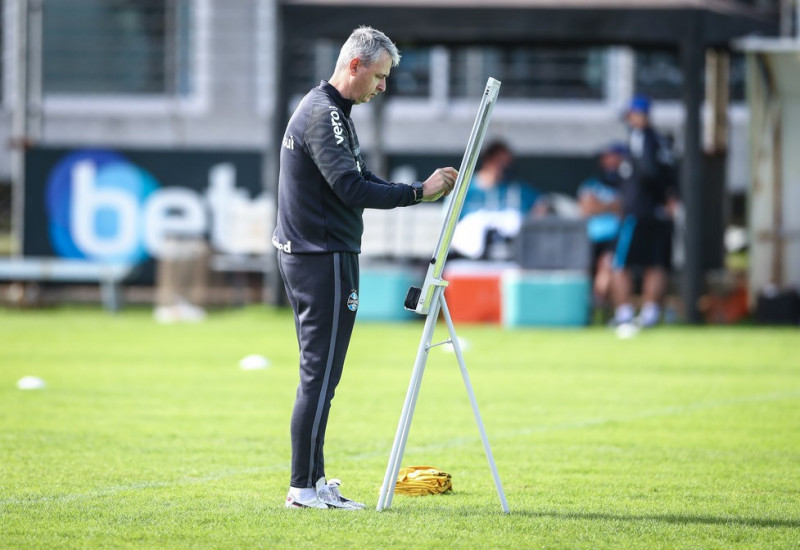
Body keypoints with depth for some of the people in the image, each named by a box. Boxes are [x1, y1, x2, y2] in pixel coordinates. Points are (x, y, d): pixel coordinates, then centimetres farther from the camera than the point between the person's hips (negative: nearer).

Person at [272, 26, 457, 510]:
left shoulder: (331, 111, 18)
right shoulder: (324, 114, -16)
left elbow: (361, 182, 19)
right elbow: (350, 188, -25)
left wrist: (423, 188, 8)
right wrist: (418, 193, -24)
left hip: (307, 256, 11)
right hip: (324, 258, -11)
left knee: (319, 374, 12)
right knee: (321, 374, -8)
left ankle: (312, 480, 16)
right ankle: (304, 487, -7)